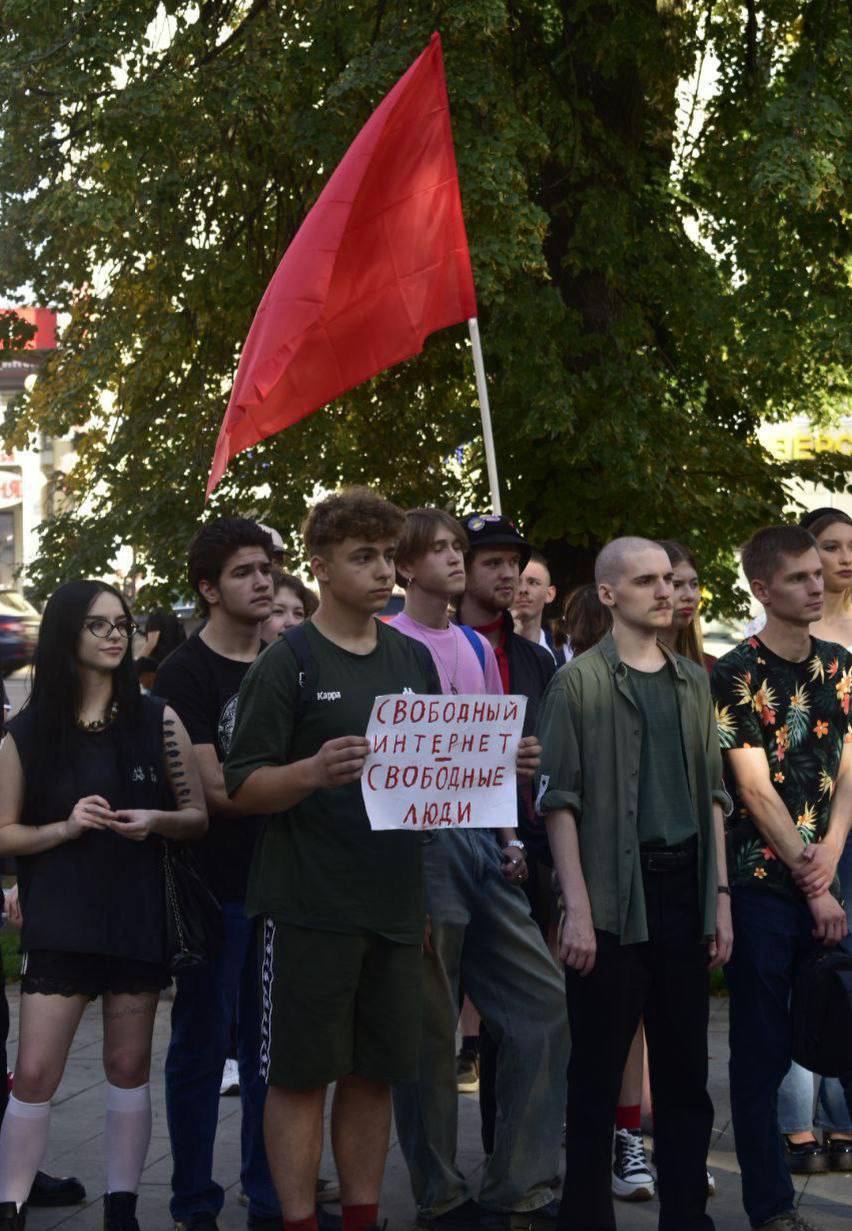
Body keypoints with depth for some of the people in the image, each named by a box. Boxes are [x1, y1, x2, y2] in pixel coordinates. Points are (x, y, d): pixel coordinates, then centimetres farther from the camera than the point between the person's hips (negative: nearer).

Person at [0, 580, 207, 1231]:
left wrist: (155, 822, -15)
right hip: (60, 919, -1)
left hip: (139, 915, 1)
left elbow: (198, 817, 5)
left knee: (130, 1067, 8)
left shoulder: (156, 720, 2)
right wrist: (66, 827, -15)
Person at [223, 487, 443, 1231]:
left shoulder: (414, 661, 13)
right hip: (310, 908, -5)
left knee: (374, 1074, 11)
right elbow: (244, 787, -7)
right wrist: (314, 772, -26)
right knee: (302, 1076, 1)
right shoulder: (289, 662, -4)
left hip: (395, 904, 5)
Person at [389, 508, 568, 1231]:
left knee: (543, 1005, 4)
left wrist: (510, 839, 10)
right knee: (430, 1030, 0)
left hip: (481, 841, 7)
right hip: (421, 840, -7)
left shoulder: (477, 648, 17)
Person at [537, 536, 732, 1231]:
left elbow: (714, 794, 16)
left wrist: (720, 895, 9)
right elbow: (560, 800, -6)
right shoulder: (580, 681, -2)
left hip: (685, 887, 5)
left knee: (685, 1068, 9)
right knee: (598, 1070, 2)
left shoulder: (694, 680, 14)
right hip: (613, 893, -5)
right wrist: (578, 907, -13)